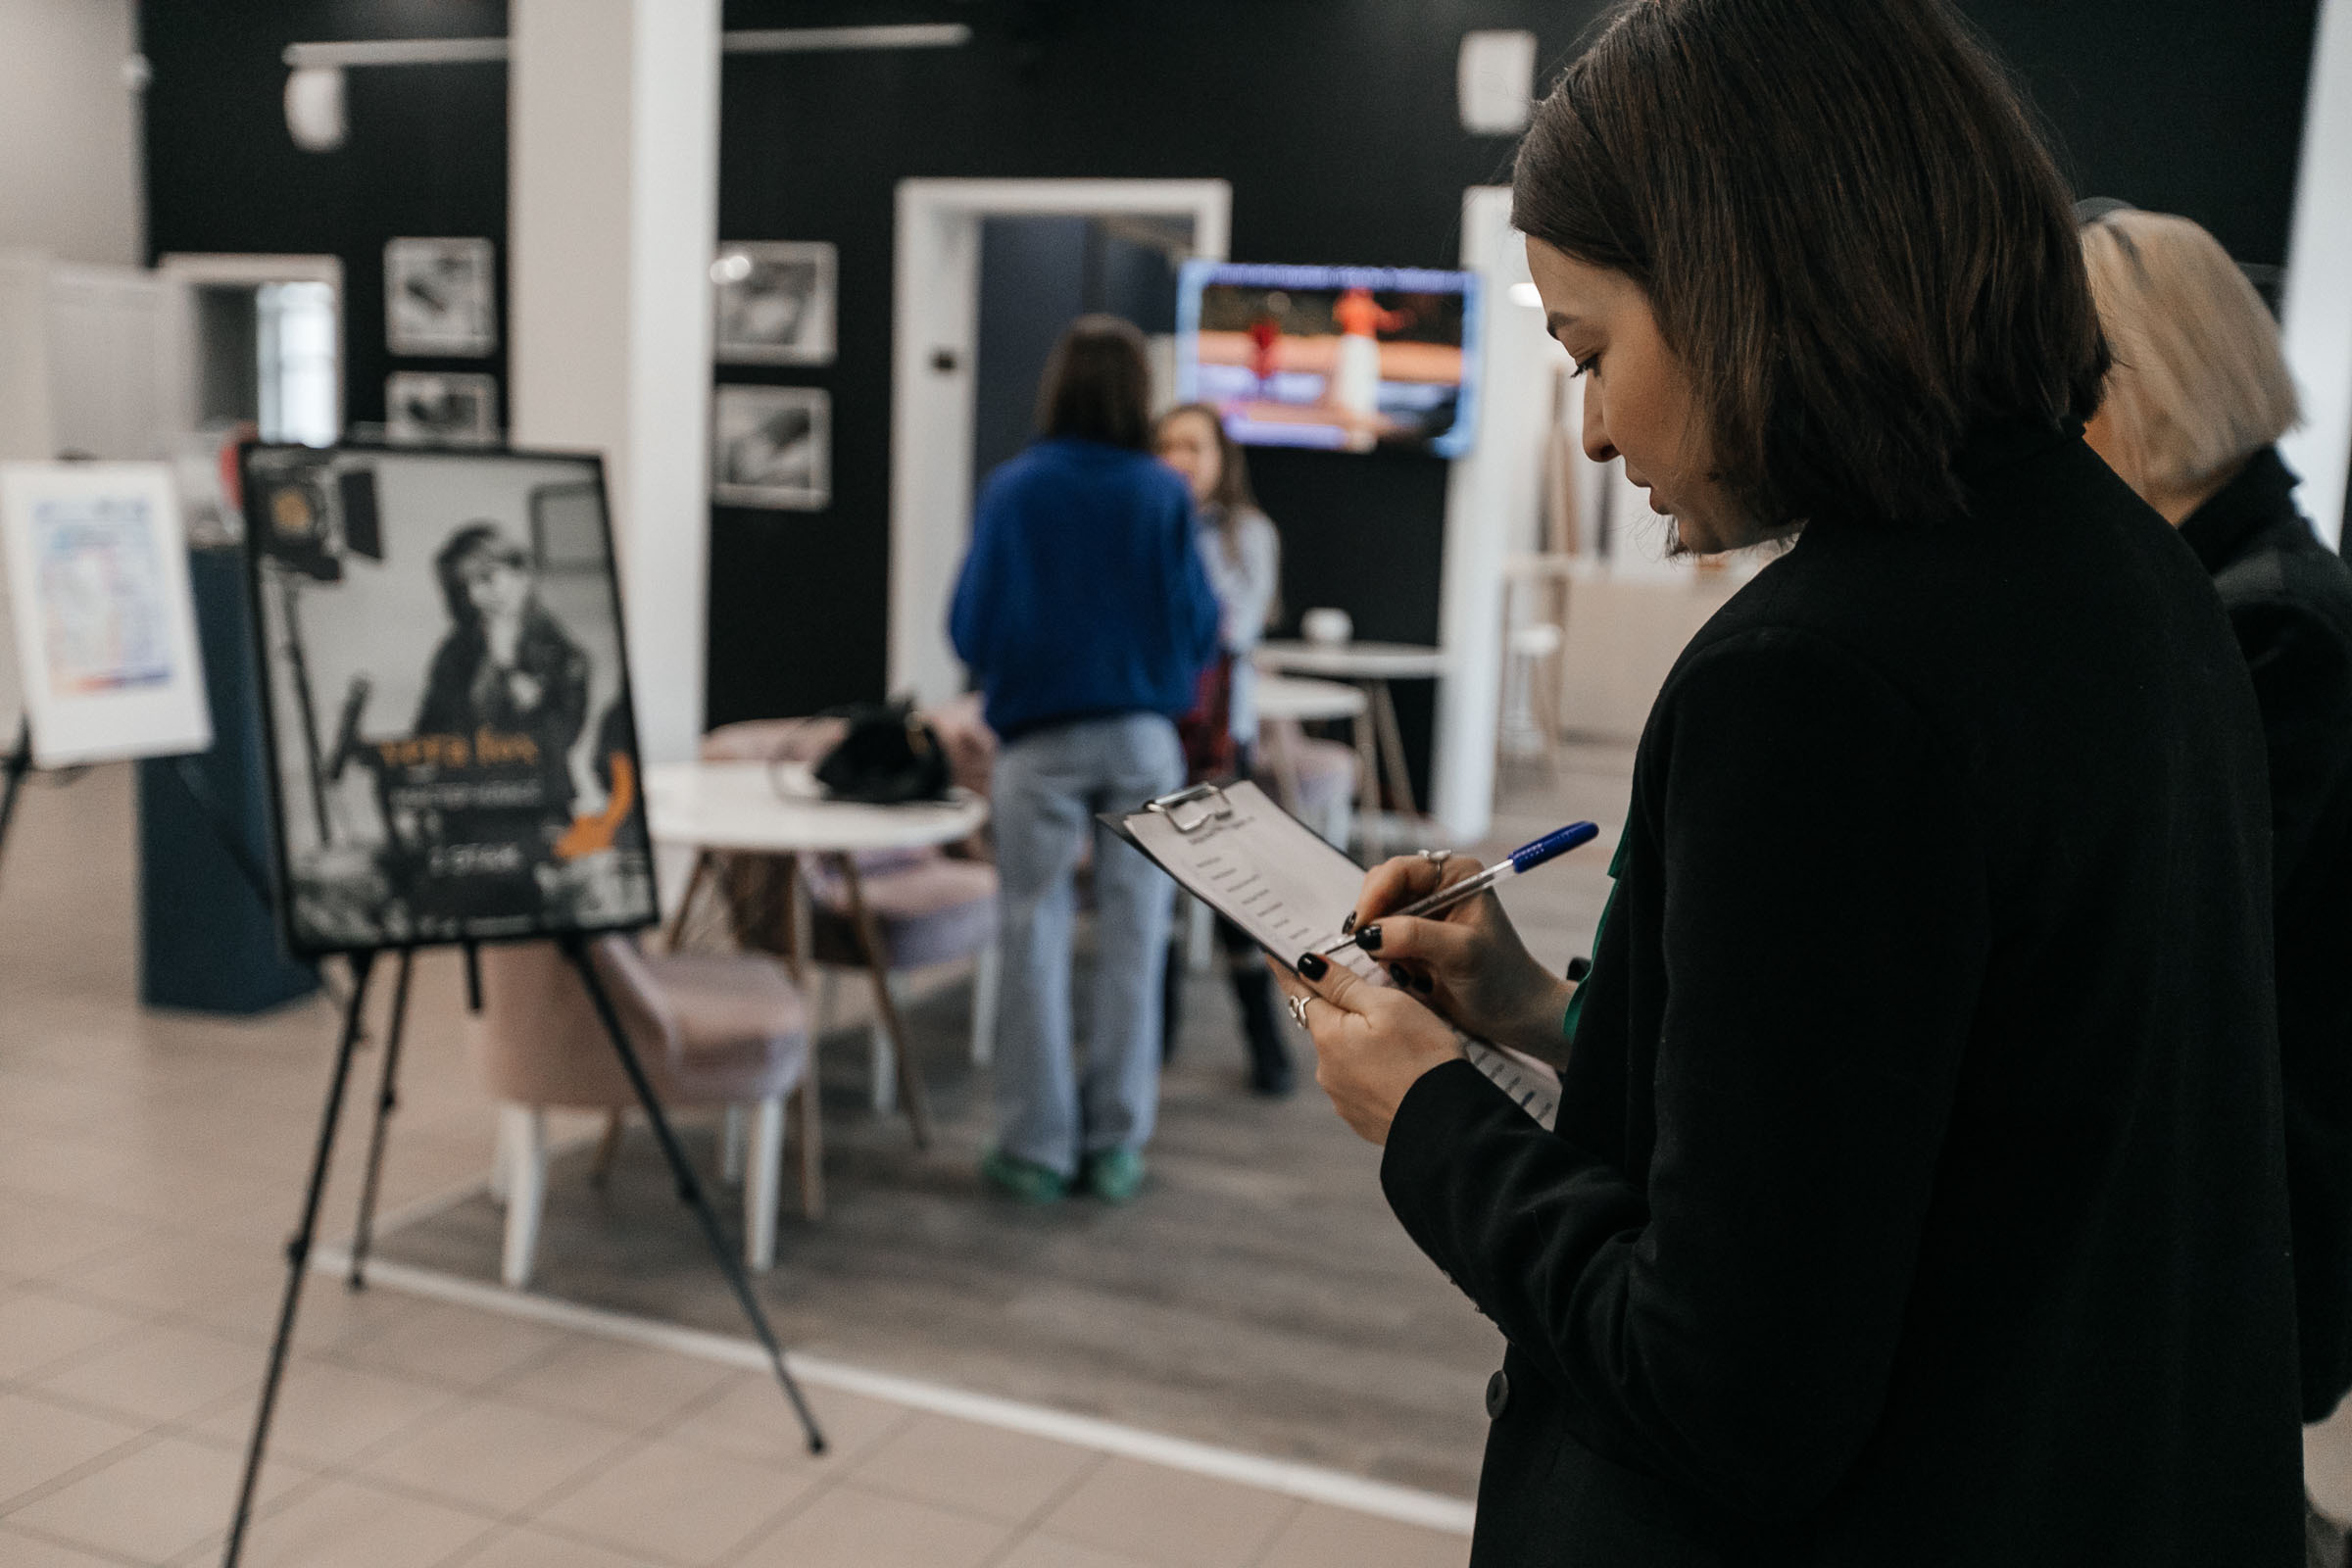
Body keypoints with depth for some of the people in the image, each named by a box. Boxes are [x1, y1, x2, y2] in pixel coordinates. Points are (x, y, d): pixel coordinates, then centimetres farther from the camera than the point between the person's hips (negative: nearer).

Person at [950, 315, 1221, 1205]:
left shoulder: (1012, 493, -6)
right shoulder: (1164, 497, -5)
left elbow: (970, 629, -3)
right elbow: (1200, 630, -1)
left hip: (1040, 740, -1)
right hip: (1143, 738, 1)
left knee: (1037, 942, 7)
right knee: (1133, 943, 8)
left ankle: (1038, 1148, 13)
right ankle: (1116, 1144, 15)